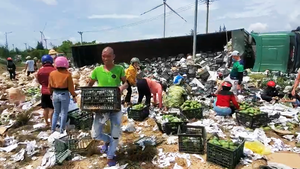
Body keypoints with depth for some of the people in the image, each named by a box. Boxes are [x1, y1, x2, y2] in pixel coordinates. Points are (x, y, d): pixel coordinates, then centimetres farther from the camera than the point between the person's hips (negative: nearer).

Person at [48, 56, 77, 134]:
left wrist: (51, 93, 21)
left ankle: (53, 129, 23)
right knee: (64, 113, 8)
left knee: (56, 112, 20)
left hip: (55, 94, 4)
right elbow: (70, 87, -10)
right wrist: (74, 96, 0)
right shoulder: (67, 74, -13)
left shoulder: (52, 73, -1)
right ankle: (62, 130, 14)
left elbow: (50, 86, 7)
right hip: (64, 95, -4)